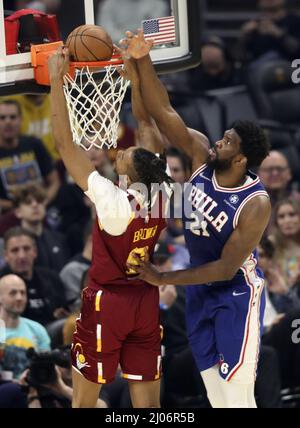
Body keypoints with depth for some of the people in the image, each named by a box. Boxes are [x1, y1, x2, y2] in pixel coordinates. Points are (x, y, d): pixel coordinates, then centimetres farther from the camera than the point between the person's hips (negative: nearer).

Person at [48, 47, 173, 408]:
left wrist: (56, 80, -19)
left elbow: (64, 143, -23)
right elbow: (147, 124, 2)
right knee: (147, 405, 5)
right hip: (147, 301, 5)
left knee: (83, 401, 7)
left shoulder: (112, 200, -24)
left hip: (107, 302, -5)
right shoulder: (160, 195, -9)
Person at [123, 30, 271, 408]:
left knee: (237, 394, -7)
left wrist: (163, 279, -20)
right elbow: (163, 113, -13)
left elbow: (226, 268, -23)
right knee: (215, 393, 11)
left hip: (236, 294, -6)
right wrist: (143, 61, -26)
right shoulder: (202, 156, -11)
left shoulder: (255, 205, -26)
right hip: (200, 290, 6)